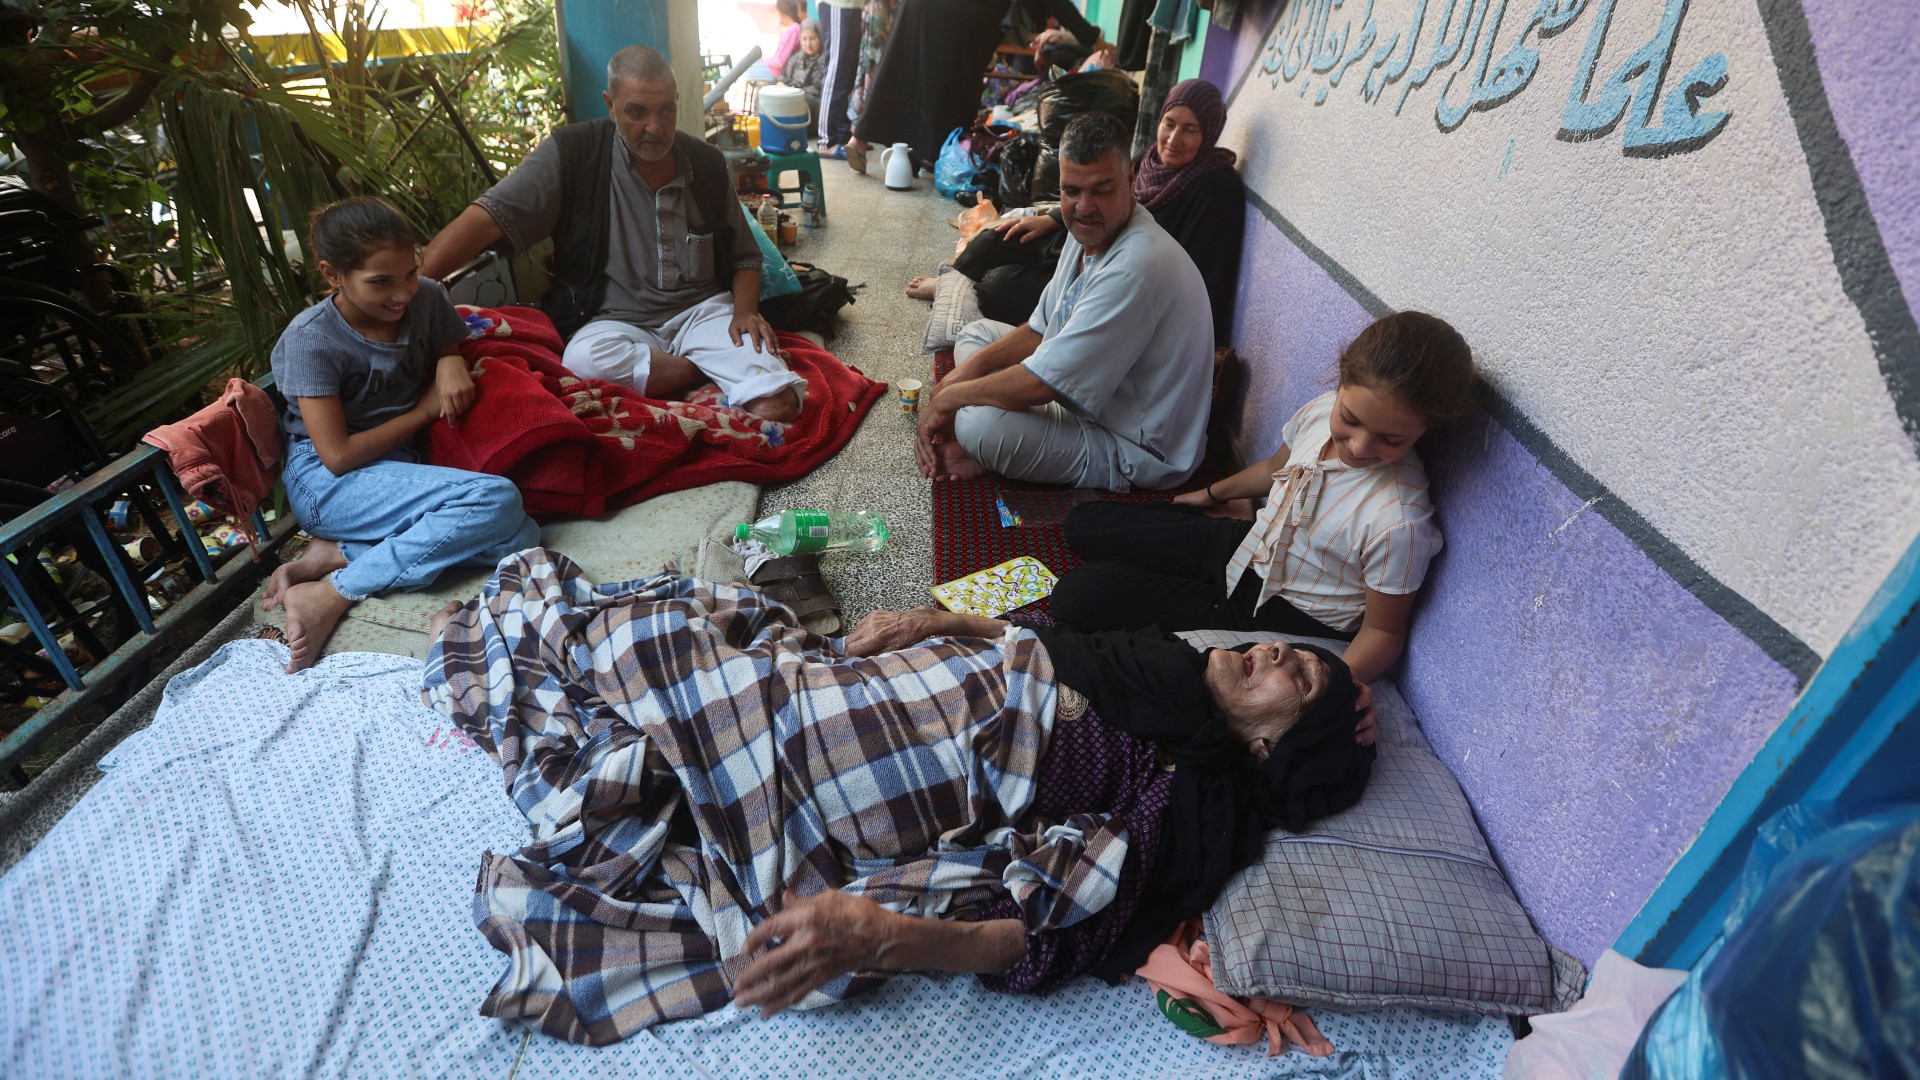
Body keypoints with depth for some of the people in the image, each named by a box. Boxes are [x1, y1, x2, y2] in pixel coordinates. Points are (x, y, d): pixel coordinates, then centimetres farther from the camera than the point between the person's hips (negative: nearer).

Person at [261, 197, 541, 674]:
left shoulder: (426, 297, -3)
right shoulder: (311, 339, -15)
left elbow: (451, 346, 18)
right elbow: (338, 456, -15)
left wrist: (451, 363, -7)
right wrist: (425, 410, -11)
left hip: (405, 462, 6)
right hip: (328, 482, -6)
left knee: (519, 538, -22)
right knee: (496, 500, -31)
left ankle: (334, 554, -14)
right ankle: (335, 594, -20)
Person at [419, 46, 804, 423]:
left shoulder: (708, 163, 6)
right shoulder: (572, 153, -4)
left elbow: (744, 257, 15)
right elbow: (488, 218, -12)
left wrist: (745, 311, -7)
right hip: (617, 322, 1)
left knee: (778, 403, -30)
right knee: (583, 360, -38)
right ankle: (724, 370, -19)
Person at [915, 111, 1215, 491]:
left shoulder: (1135, 268, -31)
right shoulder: (1091, 231, 2)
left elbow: (1040, 385, -31)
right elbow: (1040, 331, 12)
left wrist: (948, 398, -16)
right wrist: (970, 367, -4)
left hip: (1136, 450, -10)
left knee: (980, 422, -34)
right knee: (976, 333, 15)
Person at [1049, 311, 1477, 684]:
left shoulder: (1398, 522, -33)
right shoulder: (1320, 411, -15)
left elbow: (1383, 631, -17)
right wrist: (1213, 494, 28)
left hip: (1283, 613, -7)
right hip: (1247, 546, 7)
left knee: (1077, 598, -15)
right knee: (1084, 524, 15)